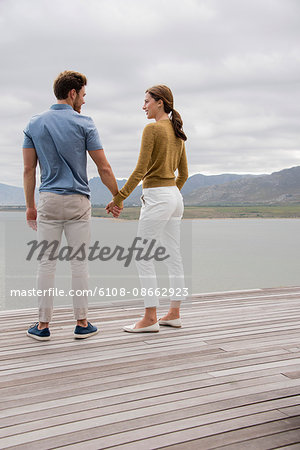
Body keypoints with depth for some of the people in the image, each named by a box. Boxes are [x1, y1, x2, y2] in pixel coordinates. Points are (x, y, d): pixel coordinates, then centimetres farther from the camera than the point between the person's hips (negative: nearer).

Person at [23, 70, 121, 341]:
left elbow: (29, 170, 5)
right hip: (78, 202, -2)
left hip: (48, 201, 2)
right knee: (79, 263, 4)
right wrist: (117, 197, 7)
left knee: (47, 263, 6)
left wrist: (30, 205, 12)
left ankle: (44, 325, 10)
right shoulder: (84, 124, -4)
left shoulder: (35, 124, 5)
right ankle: (82, 323, 11)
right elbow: (104, 168, -5)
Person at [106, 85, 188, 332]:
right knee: (174, 257, 10)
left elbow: (140, 171, -17)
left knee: (143, 258, -3)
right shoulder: (177, 132, 14)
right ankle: (174, 314, 17)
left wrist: (119, 198, -12)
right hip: (175, 197, 9)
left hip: (157, 198, -9)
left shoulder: (152, 129, -12)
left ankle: (150, 318, 0)